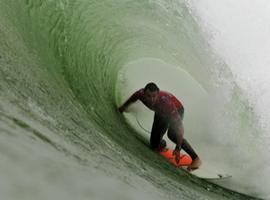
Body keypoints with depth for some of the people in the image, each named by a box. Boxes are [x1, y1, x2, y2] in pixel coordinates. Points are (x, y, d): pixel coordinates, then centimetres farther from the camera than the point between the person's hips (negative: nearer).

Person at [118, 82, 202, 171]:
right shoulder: (141, 94, -31)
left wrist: (178, 148, -43)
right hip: (160, 113, 4)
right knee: (154, 145, -2)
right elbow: (134, 97, -2)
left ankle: (195, 158, -21)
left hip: (176, 111, -4)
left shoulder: (165, 101, -43)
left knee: (172, 134, -31)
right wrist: (124, 106, 14)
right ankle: (162, 144, 33)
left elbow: (179, 126, -40)